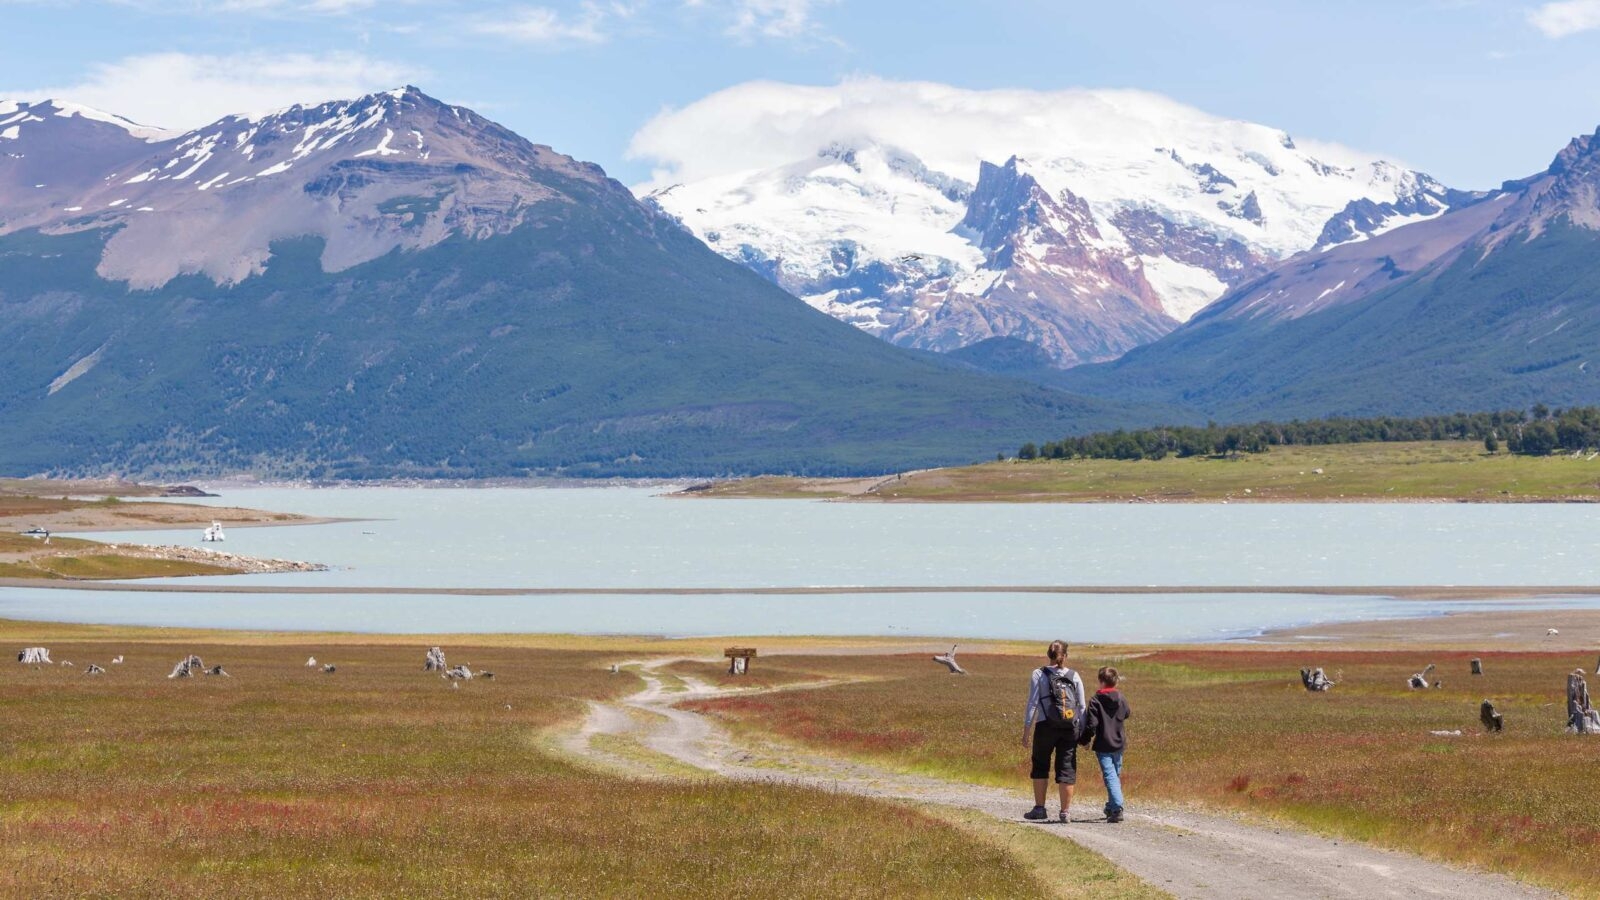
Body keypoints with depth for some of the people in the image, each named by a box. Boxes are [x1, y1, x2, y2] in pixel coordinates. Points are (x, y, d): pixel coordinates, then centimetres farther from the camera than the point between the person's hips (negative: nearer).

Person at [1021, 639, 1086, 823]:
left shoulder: (1039, 674, -2)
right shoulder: (1074, 676, 5)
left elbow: (1032, 703, -5)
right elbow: (1082, 706, 5)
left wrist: (1026, 730, -2)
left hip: (1045, 727, -2)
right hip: (1070, 728, 2)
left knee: (1040, 766, 12)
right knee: (1067, 768, 5)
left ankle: (1039, 808, 11)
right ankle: (1065, 812, 3)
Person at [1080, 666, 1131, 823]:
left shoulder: (1095, 701, -12)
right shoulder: (1121, 699, 3)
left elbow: (1091, 725, -15)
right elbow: (1127, 713, 21)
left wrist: (1085, 740, 0)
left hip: (1103, 745, -5)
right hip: (1119, 744, 5)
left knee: (1110, 776, -10)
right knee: (1116, 775, 20)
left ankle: (1117, 809, -24)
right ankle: (1111, 807, 30)